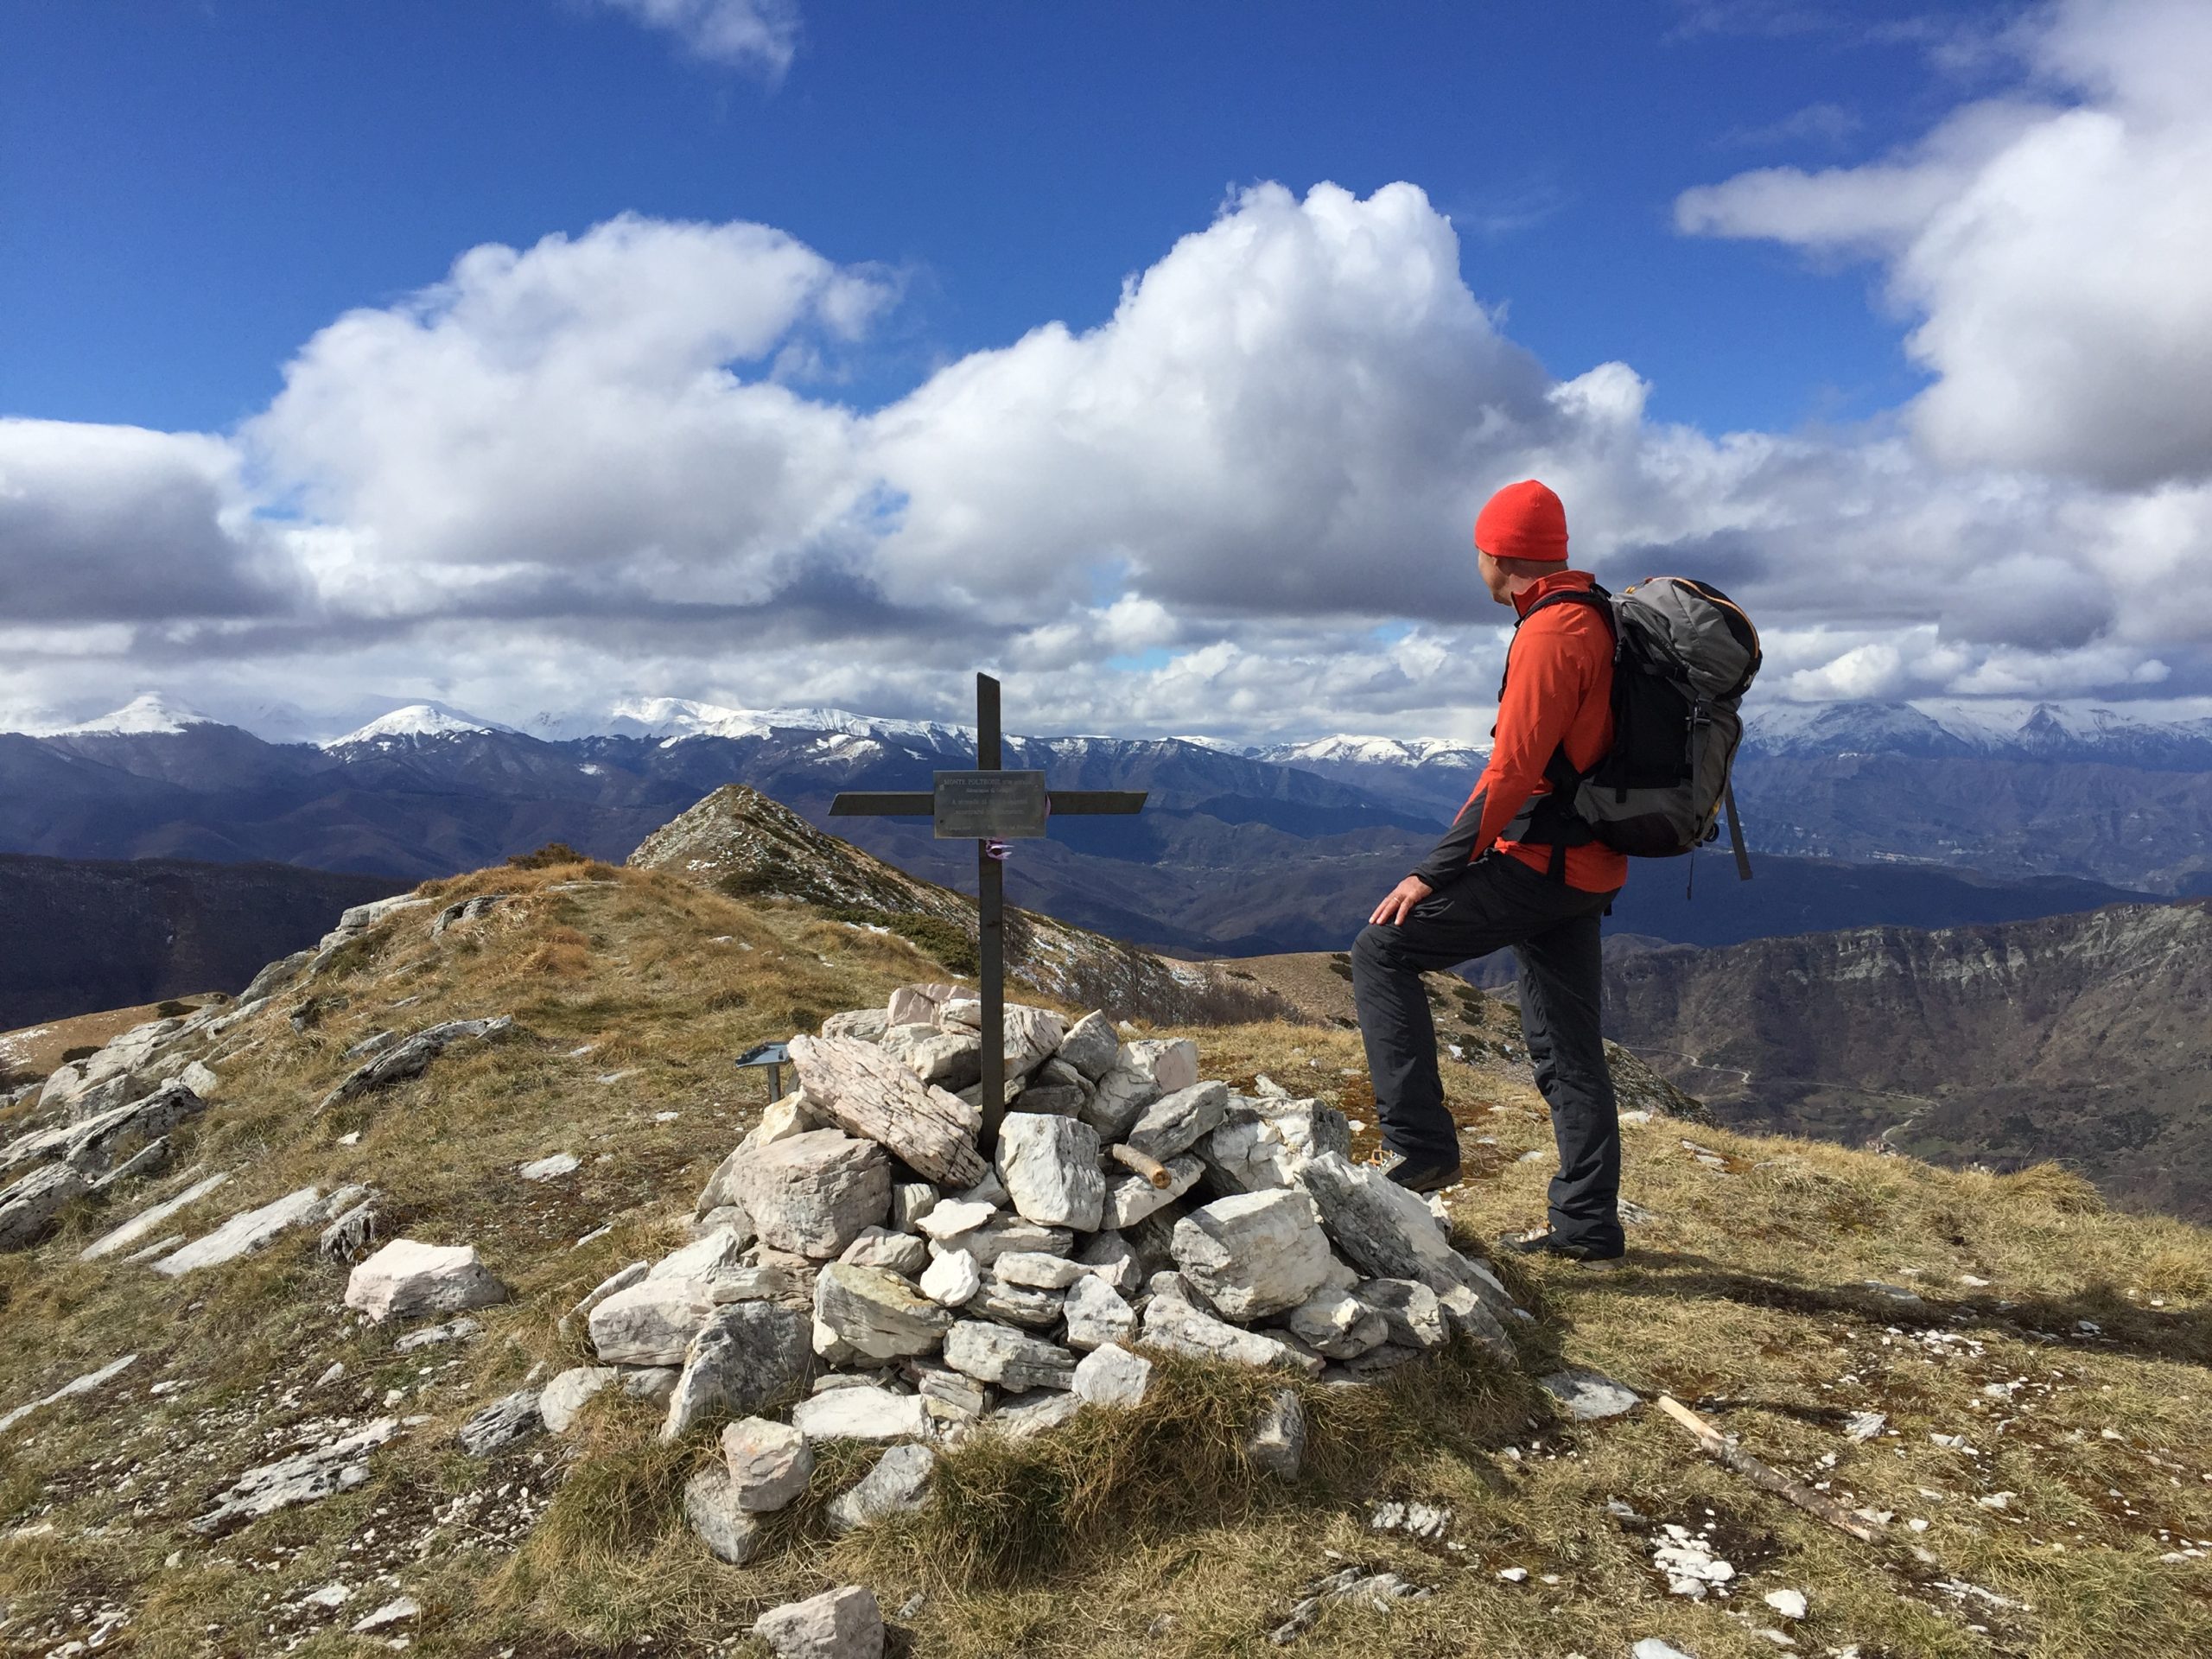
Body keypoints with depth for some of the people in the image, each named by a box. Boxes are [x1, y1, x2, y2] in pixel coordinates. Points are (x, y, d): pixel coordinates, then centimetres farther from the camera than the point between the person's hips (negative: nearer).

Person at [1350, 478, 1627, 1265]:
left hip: (1540, 862, -10)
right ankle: (1588, 1226, 20)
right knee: (1567, 1047, 13)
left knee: (1383, 951, -5)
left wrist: (1434, 873, -19)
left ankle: (1420, 1144, -6)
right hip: (1586, 867, 10)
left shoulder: (1551, 631, -16)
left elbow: (1512, 772, -22)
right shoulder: (1599, 619, 16)